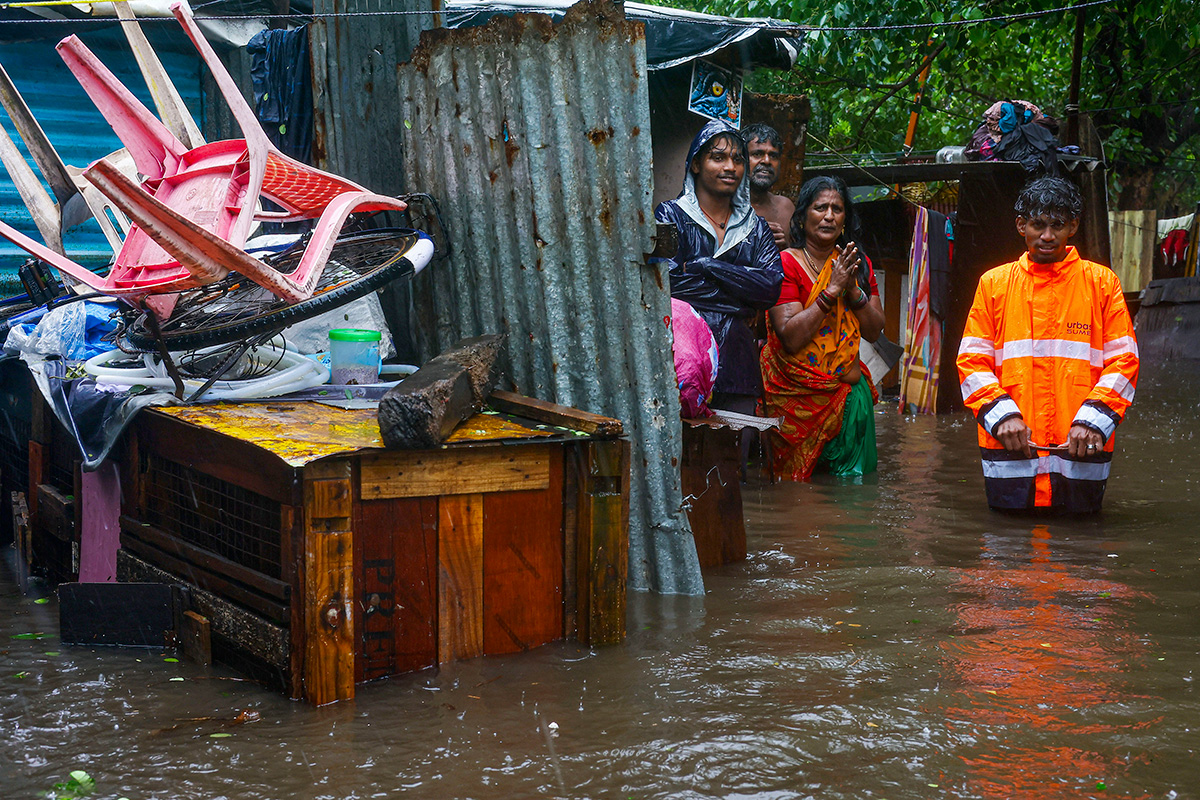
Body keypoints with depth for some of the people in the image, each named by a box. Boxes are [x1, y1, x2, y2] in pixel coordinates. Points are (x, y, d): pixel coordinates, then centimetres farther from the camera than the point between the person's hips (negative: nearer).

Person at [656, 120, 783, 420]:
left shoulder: (755, 227, 18)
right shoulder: (671, 215, 6)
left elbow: (773, 286, 0)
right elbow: (669, 282, -9)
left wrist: (705, 266, -7)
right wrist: (743, 299, -4)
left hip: (736, 360, 4)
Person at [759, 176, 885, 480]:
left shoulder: (858, 264, 10)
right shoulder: (787, 264, -7)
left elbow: (874, 332, 7)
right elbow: (790, 338, -16)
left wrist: (854, 290, -8)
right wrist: (832, 290, -17)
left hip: (847, 387, 4)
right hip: (798, 394, -4)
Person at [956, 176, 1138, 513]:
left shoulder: (1102, 282, 7)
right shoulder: (994, 283, 10)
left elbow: (1123, 361, 3)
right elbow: (972, 360, 6)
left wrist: (1092, 421, -11)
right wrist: (1001, 415, -10)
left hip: (1082, 450, -1)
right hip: (1009, 449, 1)